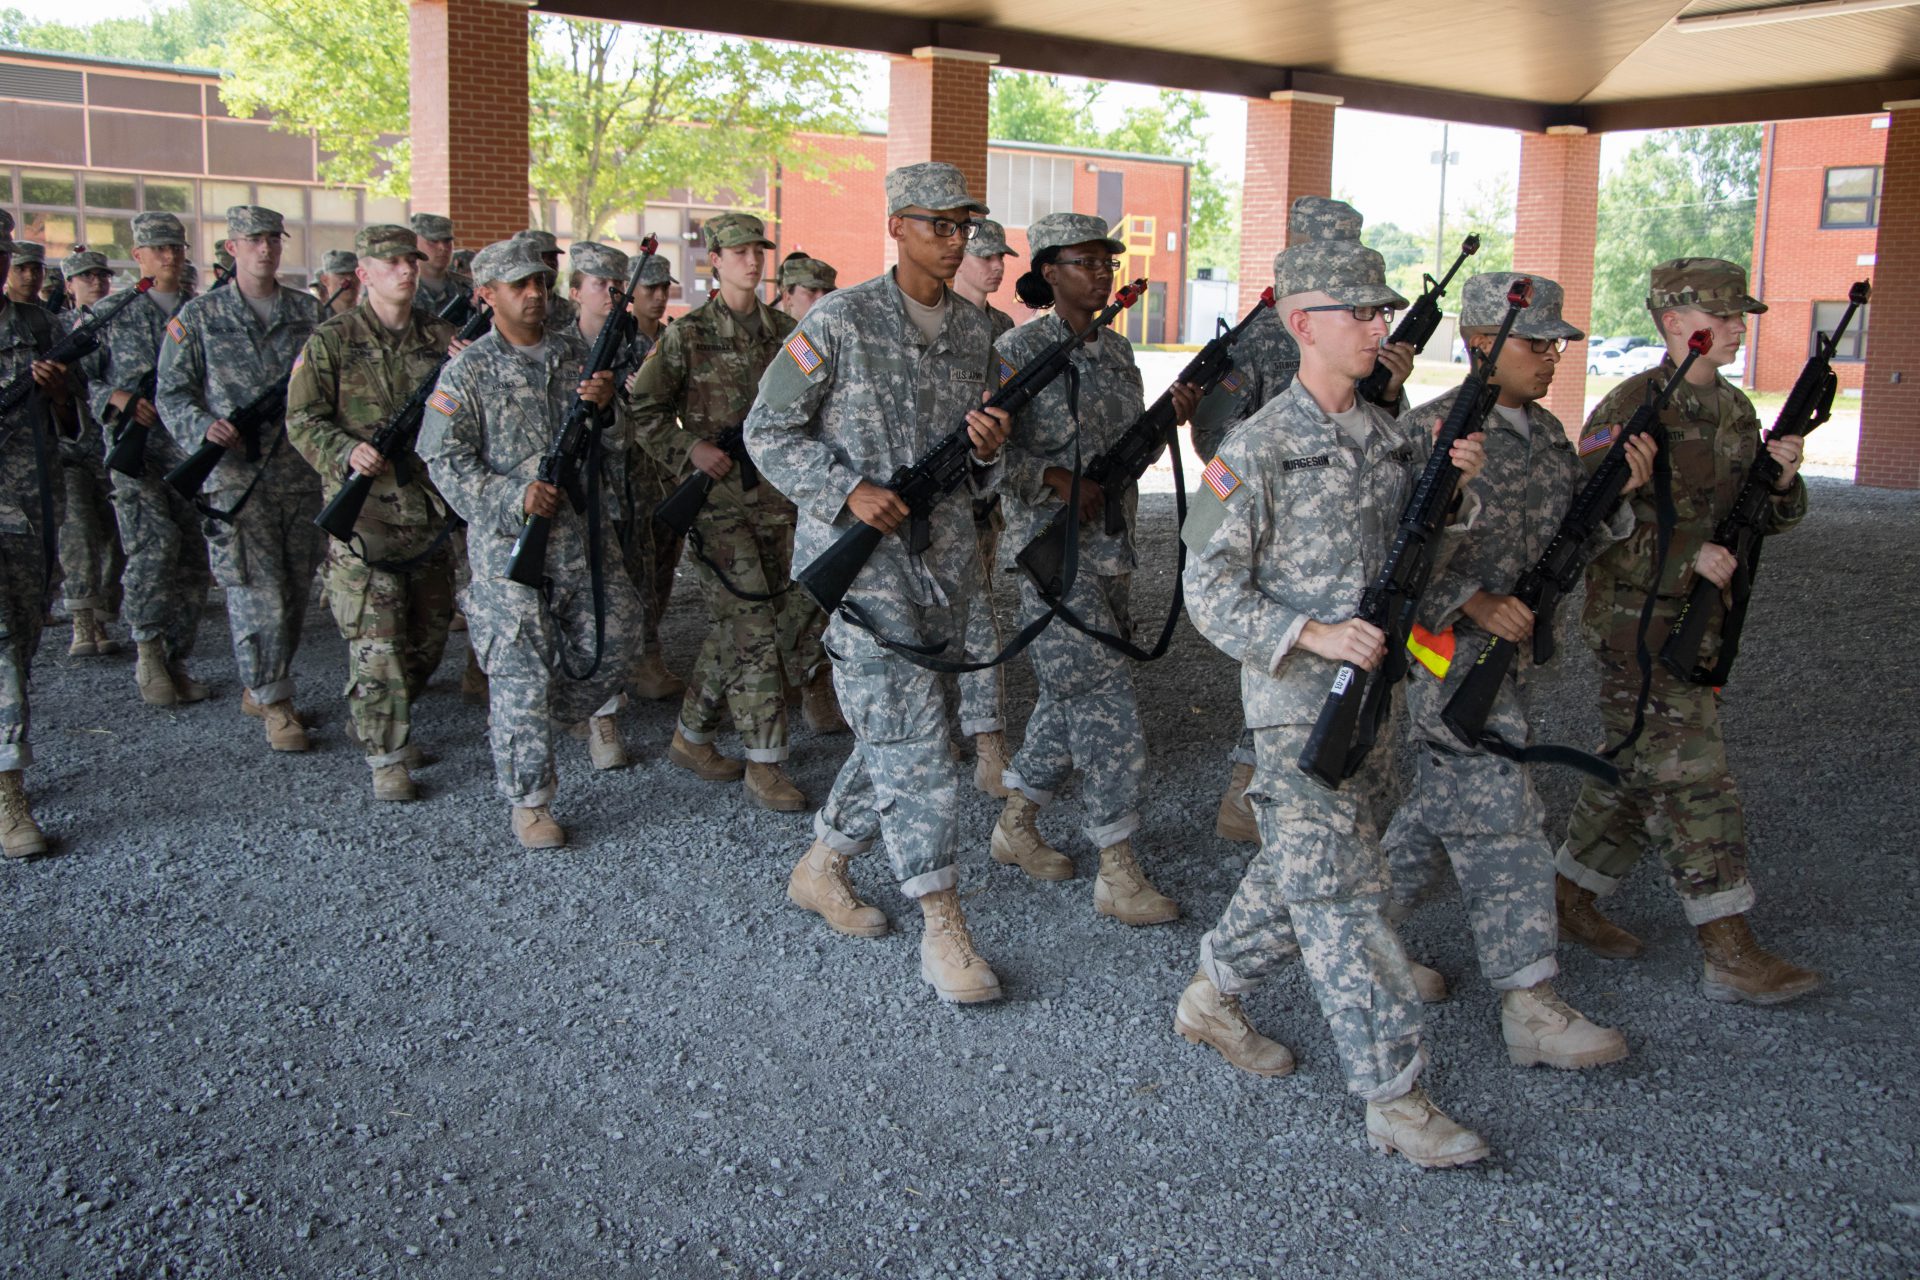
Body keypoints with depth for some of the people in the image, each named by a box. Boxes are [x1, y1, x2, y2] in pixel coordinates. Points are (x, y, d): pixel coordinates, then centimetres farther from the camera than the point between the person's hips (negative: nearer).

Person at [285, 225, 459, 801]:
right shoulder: (331, 341, -2)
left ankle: (387, 723, 34)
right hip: (364, 510, -5)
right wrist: (347, 452, -23)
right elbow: (302, 420, -4)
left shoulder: (440, 336, 9)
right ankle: (387, 757, 6)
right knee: (375, 642, -5)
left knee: (429, 634, 13)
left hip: (430, 505, 5)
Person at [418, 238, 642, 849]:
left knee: (611, 634, 13)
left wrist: (605, 404, -4)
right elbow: (446, 461, -7)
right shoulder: (468, 370, -5)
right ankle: (529, 801, 9)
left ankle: (587, 706, 45)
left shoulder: (574, 353, 11)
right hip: (509, 544, -5)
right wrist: (512, 498, -20)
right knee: (522, 673, -1)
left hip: (582, 534, 5)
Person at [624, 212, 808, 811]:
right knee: (752, 628, -10)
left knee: (733, 625, 12)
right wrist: (690, 451, -14)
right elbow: (642, 408, -2)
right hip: (715, 496, -6)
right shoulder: (688, 335, -6)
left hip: (769, 492, 6)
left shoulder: (782, 330, 9)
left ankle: (692, 735, 28)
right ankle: (764, 763, -3)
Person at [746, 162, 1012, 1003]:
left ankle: (821, 867, 34)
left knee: (894, 736, 14)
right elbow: (768, 431, -5)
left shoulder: (975, 333, 11)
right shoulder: (841, 322, -7)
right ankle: (944, 929, -4)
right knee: (914, 743, -10)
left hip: (940, 557, 7)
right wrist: (847, 491, -17)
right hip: (859, 556, -7)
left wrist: (987, 451, -7)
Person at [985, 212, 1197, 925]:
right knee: (1107, 701, -9)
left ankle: (1016, 826, 30)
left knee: (1069, 696, 14)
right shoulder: (1019, 352, -9)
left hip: (1108, 546, 8)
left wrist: (1169, 417, -1)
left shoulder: (1117, 351, 13)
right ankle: (1117, 873, -2)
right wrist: (1063, 483, -21)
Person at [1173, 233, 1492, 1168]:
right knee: (1343, 894, -4)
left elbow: (1420, 561, 15)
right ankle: (1395, 1100, 2)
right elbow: (1209, 593, -12)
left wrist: (1456, 493, -3)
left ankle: (1212, 997, 37)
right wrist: (1313, 635, -23)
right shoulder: (1260, 448, -12)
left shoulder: (1390, 437, 9)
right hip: (1298, 701, -7)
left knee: (1299, 872, 17)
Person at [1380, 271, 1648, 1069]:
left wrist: (1619, 492, -2)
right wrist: (1473, 605, -23)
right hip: (1449, 658, -9)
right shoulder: (1434, 430, -16)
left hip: (1509, 653, 9)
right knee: (1502, 828, -6)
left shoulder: (1546, 430, 12)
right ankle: (1531, 1009, 1)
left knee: (1442, 808, 17)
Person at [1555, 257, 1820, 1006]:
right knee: (1693, 782, -7)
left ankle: (1569, 897, 28)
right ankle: (1729, 955, -1)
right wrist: (1687, 553, -22)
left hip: (1700, 620, 8)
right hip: (1639, 620, -8)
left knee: (1640, 776, 13)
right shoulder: (1630, 410, -13)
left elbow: (1766, 519, 15)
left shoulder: (1734, 410, 12)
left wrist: (1782, 479, -7)